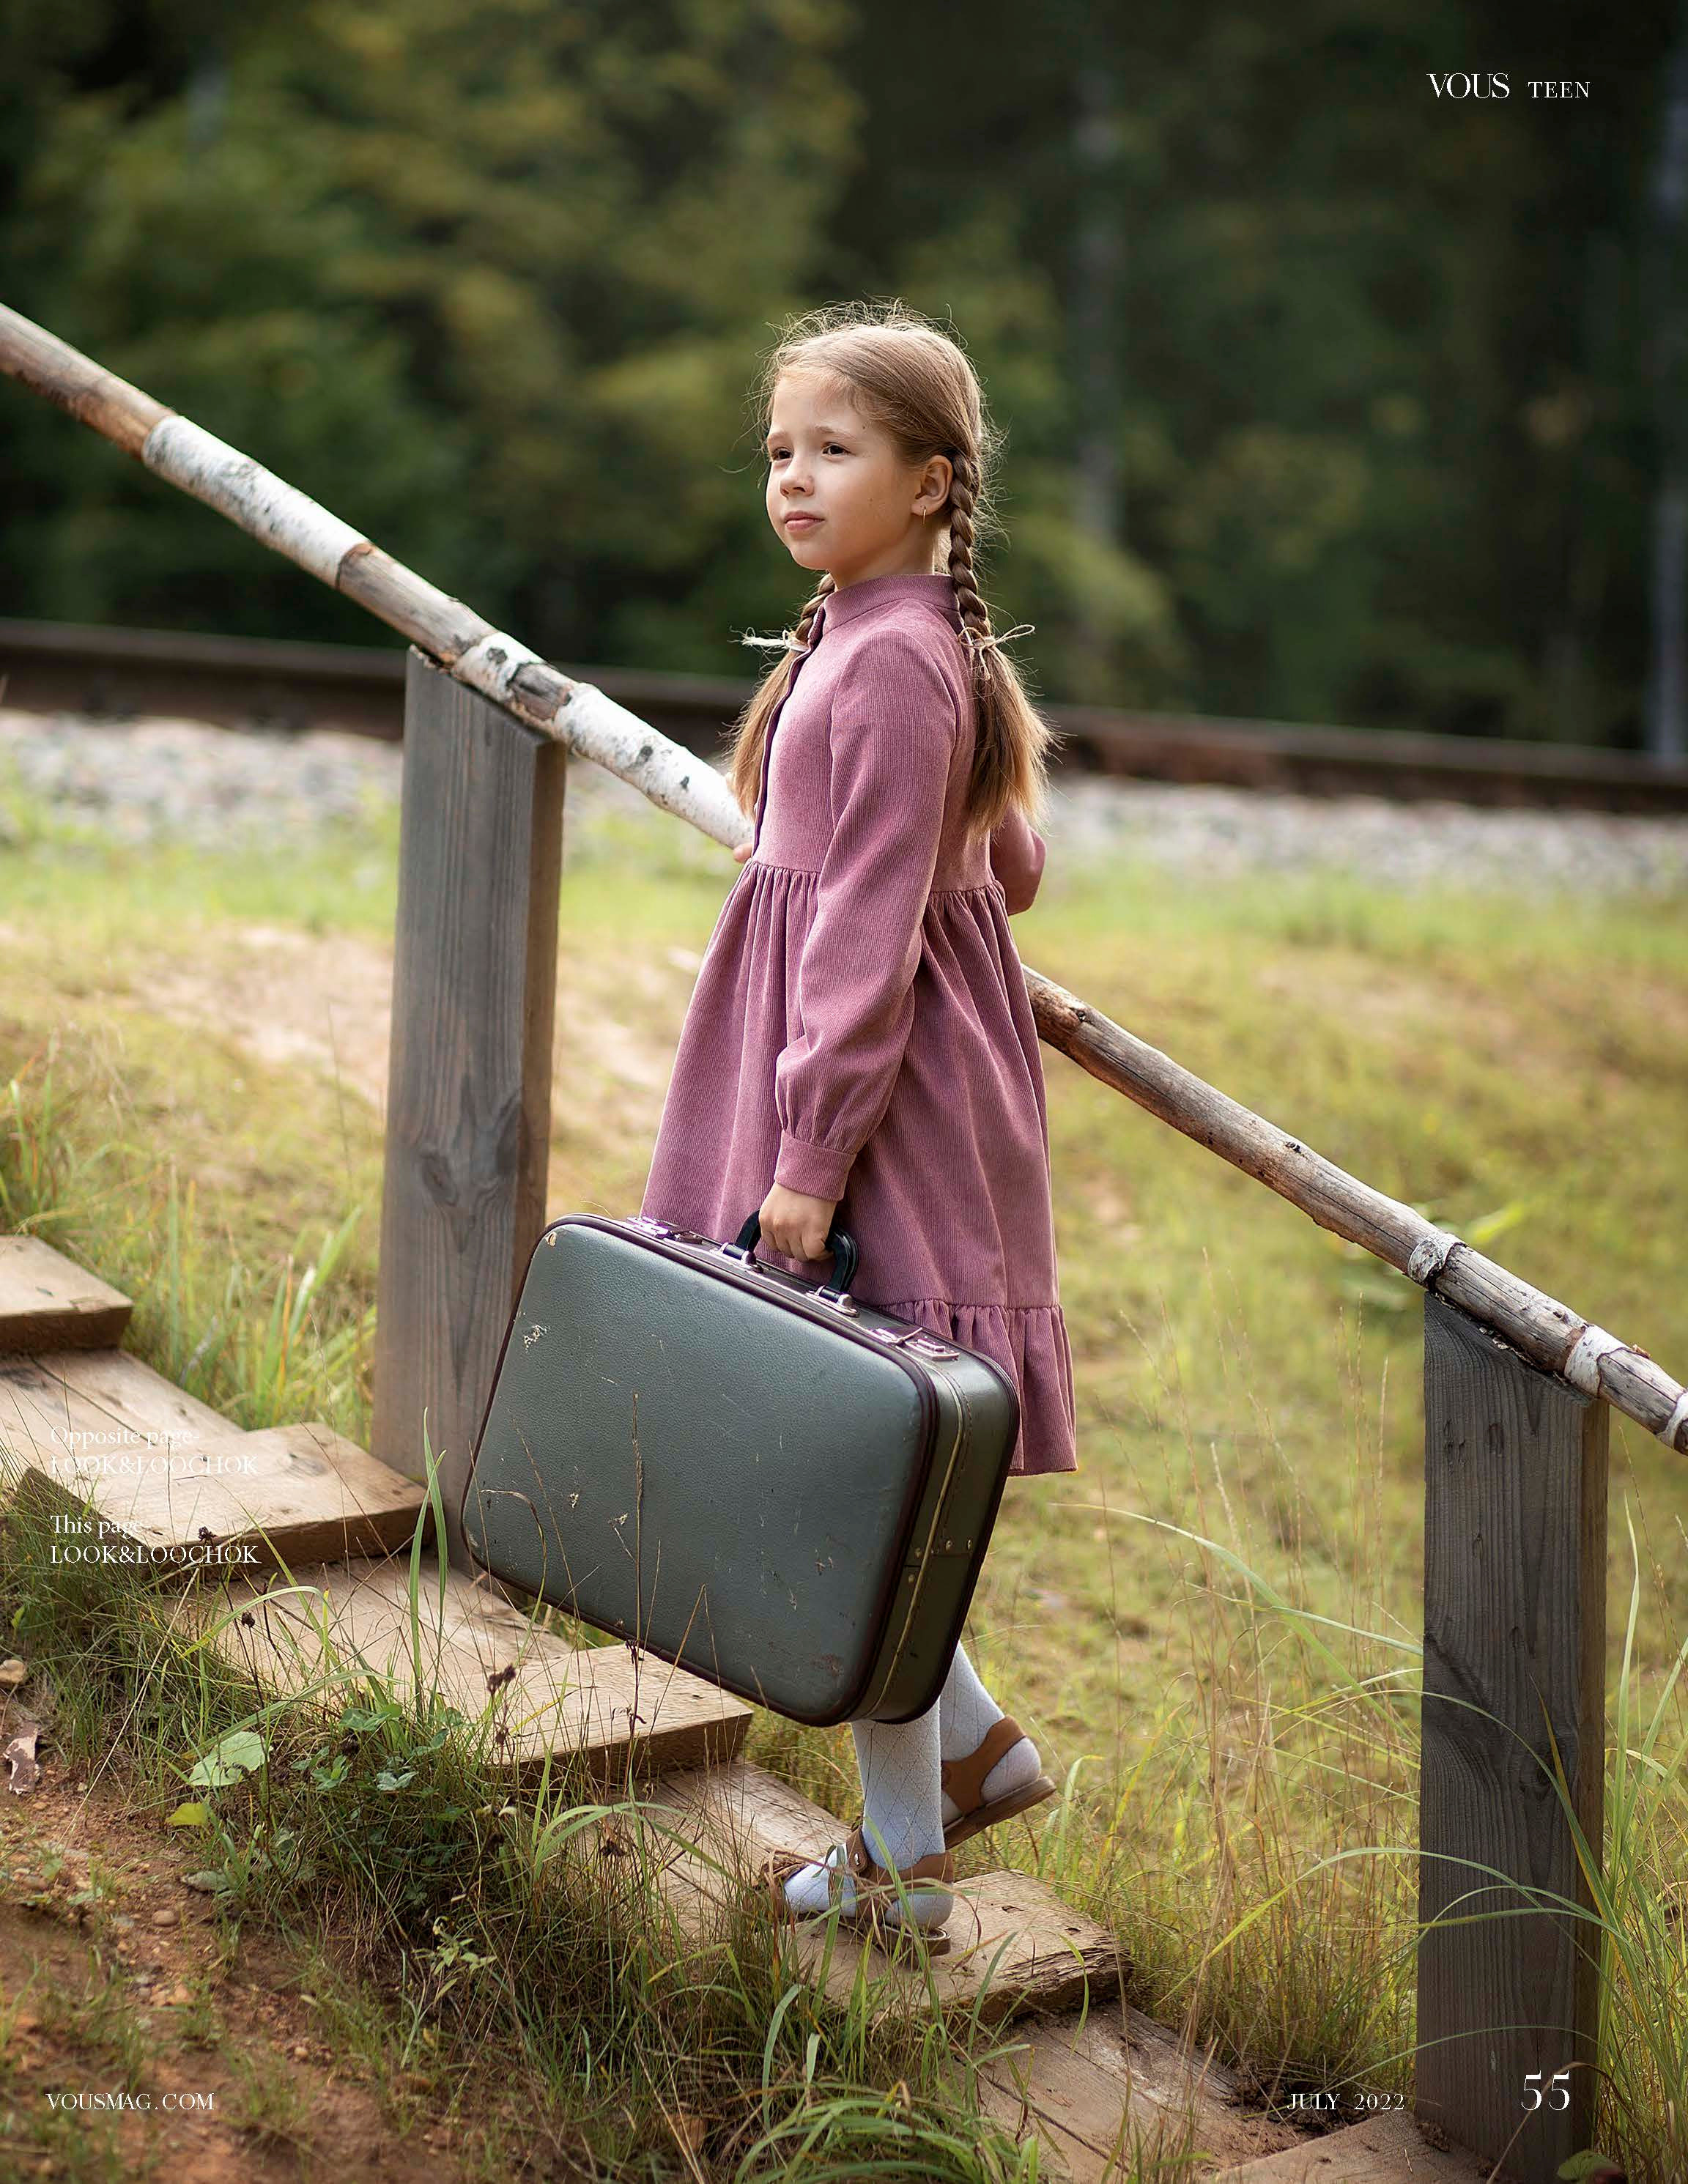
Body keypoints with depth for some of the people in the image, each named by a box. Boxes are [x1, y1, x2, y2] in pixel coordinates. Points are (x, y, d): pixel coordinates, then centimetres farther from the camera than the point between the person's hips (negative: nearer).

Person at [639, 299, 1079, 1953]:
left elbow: (869, 935, -20)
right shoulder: (910, 642, 12)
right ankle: (975, 1742, 27)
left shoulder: (892, 664, -17)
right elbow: (1007, 873, 19)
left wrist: (809, 1160, -20)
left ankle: (903, 1863, 12)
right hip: (854, 1080, 10)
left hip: (882, 1103, -10)